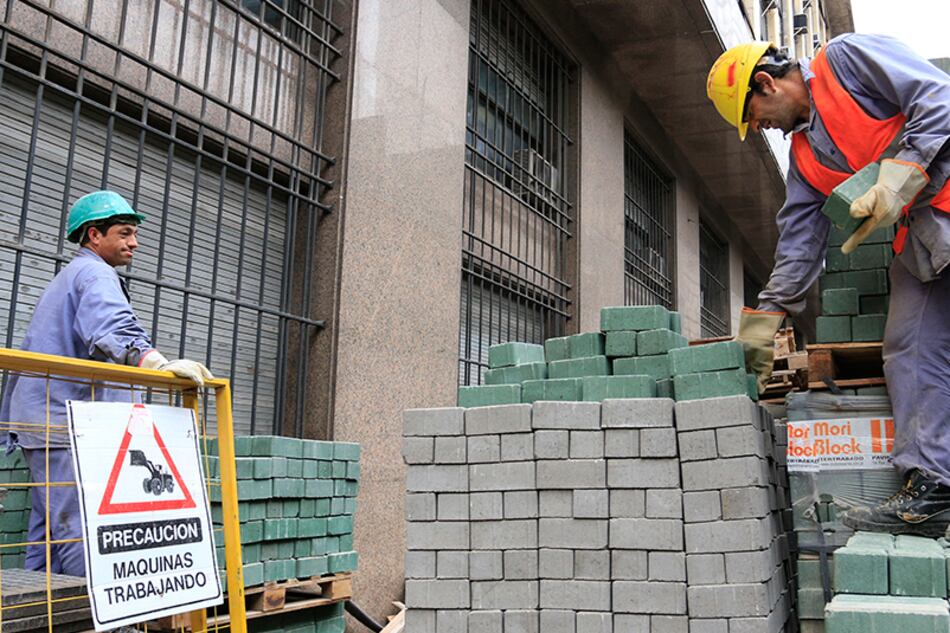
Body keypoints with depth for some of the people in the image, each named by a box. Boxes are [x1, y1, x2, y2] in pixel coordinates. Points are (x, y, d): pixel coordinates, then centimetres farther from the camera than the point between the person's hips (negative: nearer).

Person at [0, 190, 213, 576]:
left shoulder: (66, 277, 27)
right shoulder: (95, 274, -7)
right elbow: (113, 331, -29)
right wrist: (159, 363, -43)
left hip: (42, 421, 10)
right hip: (66, 423, -10)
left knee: (49, 533, 12)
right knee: (80, 533, -12)